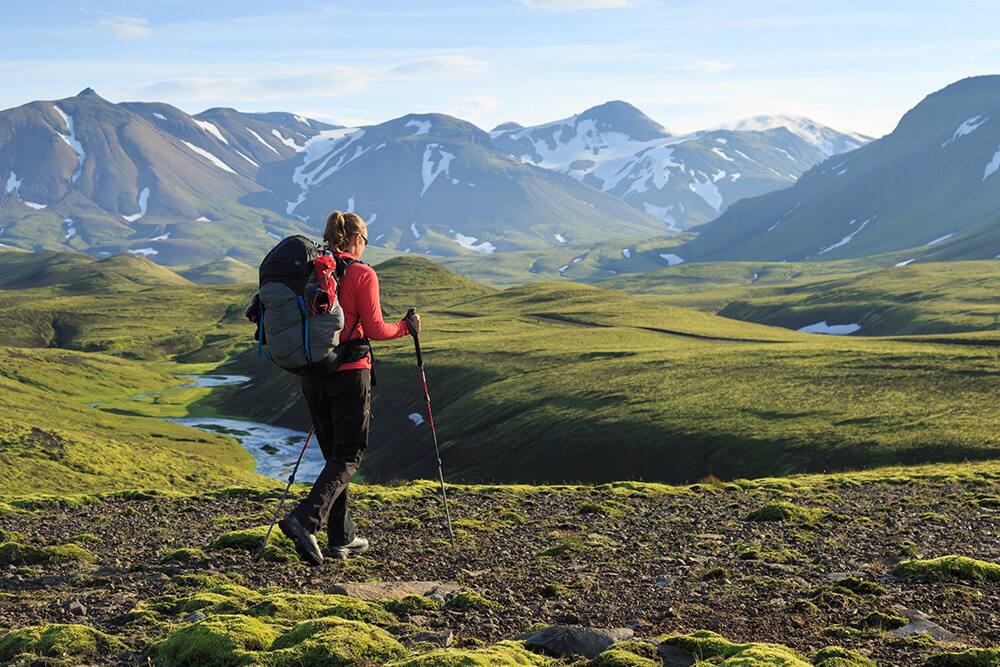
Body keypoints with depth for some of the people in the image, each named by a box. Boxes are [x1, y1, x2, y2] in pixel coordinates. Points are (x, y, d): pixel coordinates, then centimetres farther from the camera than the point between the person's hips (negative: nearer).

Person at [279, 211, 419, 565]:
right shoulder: (362, 275, -8)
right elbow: (374, 330, -10)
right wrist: (406, 327, 7)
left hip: (312, 373, 6)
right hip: (349, 373, -6)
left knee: (334, 454, 14)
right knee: (348, 457, 0)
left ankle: (342, 538, 16)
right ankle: (305, 519, -21)